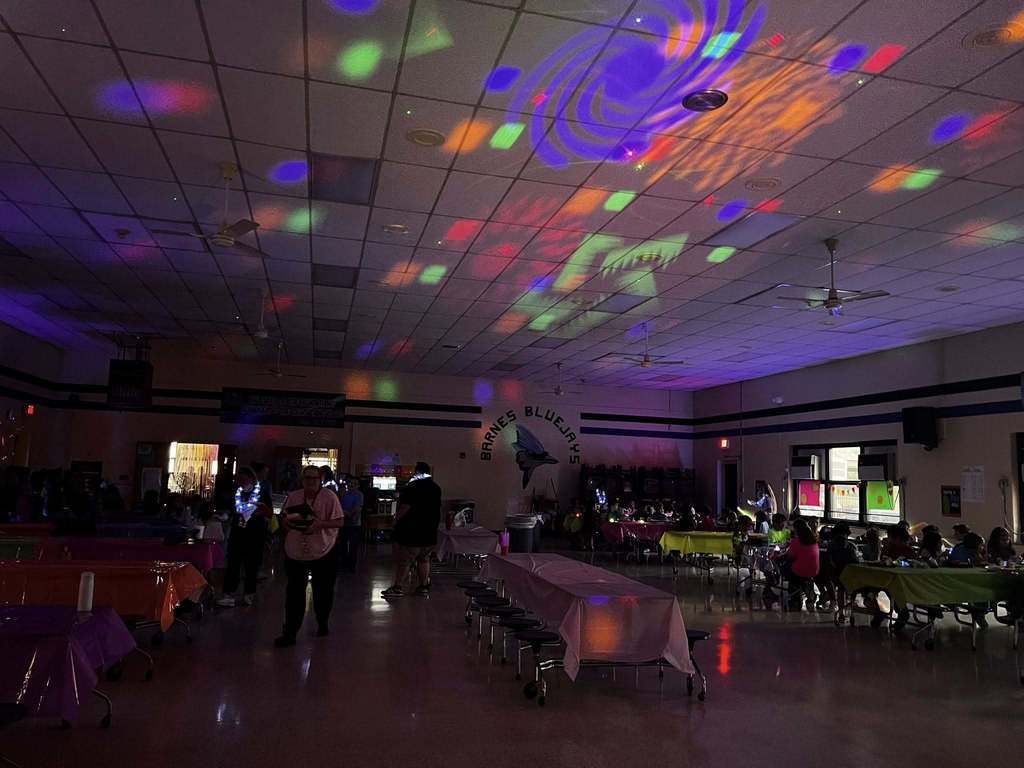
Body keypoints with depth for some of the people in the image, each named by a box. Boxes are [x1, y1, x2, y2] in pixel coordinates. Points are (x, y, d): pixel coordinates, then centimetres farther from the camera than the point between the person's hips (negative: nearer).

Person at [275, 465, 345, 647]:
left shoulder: (329, 496, -9)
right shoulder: (293, 497, 4)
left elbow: (340, 522, -11)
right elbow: (284, 521, 12)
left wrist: (319, 524, -24)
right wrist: (289, 523, -12)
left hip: (323, 552, -2)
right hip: (295, 552, 2)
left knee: (323, 592, 13)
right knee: (294, 593, -1)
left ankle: (322, 624, 36)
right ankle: (289, 633, 5)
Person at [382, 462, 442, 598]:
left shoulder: (411, 487, -13)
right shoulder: (436, 488, 7)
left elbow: (405, 508, -18)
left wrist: (397, 519, -4)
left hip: (411, 531, -6)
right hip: (430, 532, 6)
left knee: (403, 560, 2)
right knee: (424, 559, 17)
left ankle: (397, 587, 5)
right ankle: (424, 586, 19)